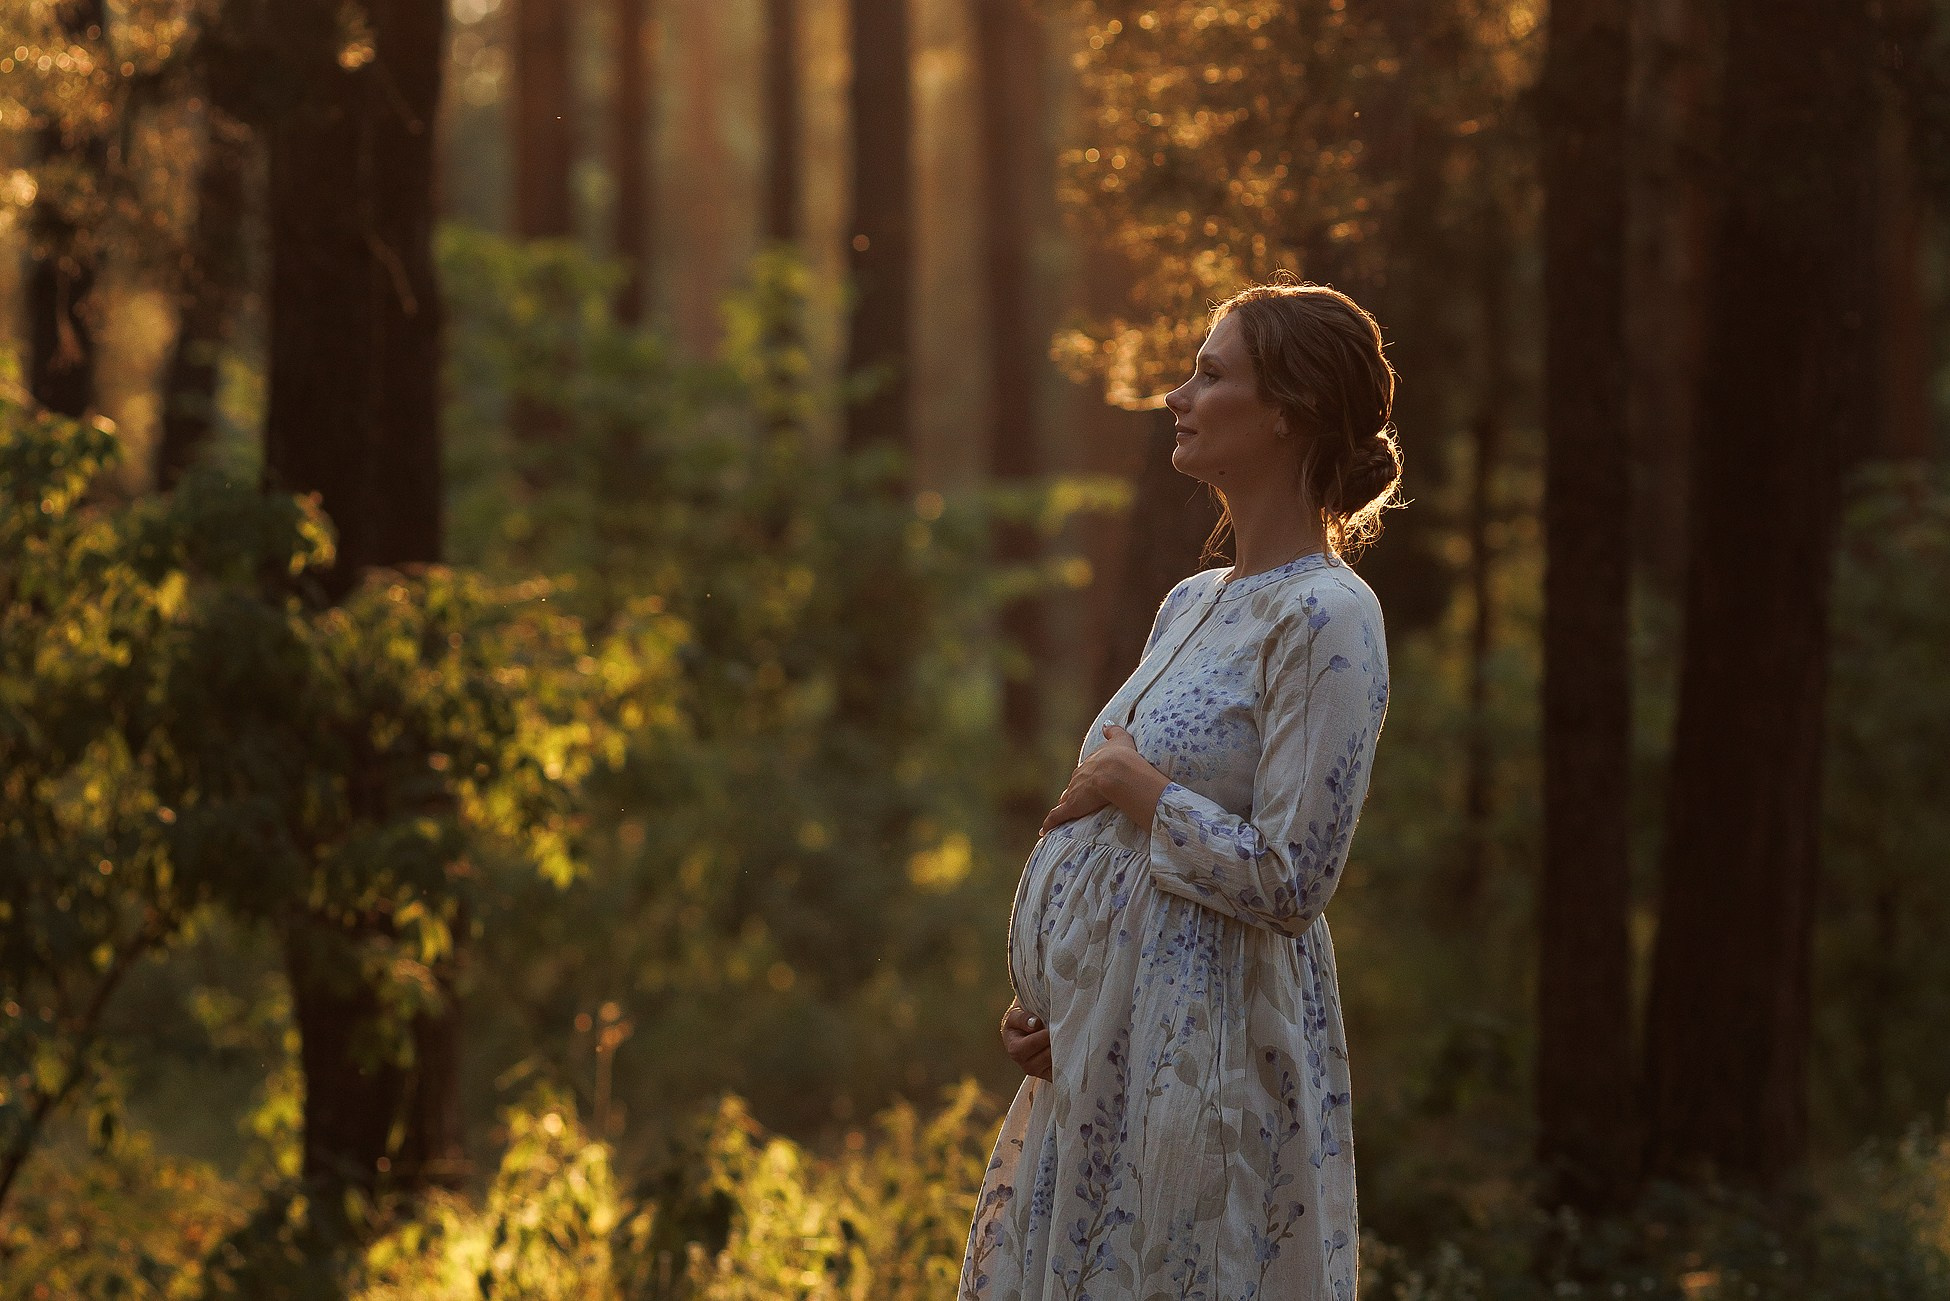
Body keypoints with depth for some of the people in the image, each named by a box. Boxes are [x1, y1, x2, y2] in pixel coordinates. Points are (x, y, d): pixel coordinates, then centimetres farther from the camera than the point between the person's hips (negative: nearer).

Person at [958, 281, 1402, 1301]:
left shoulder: (1327, 620, -13)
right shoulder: (1193, 603, 13)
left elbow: (1286, 882, -20)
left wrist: (1130, 780, -10)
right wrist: (1050, 1000, 5)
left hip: (1209, 1054, -8)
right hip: (1104, 1049, 8)